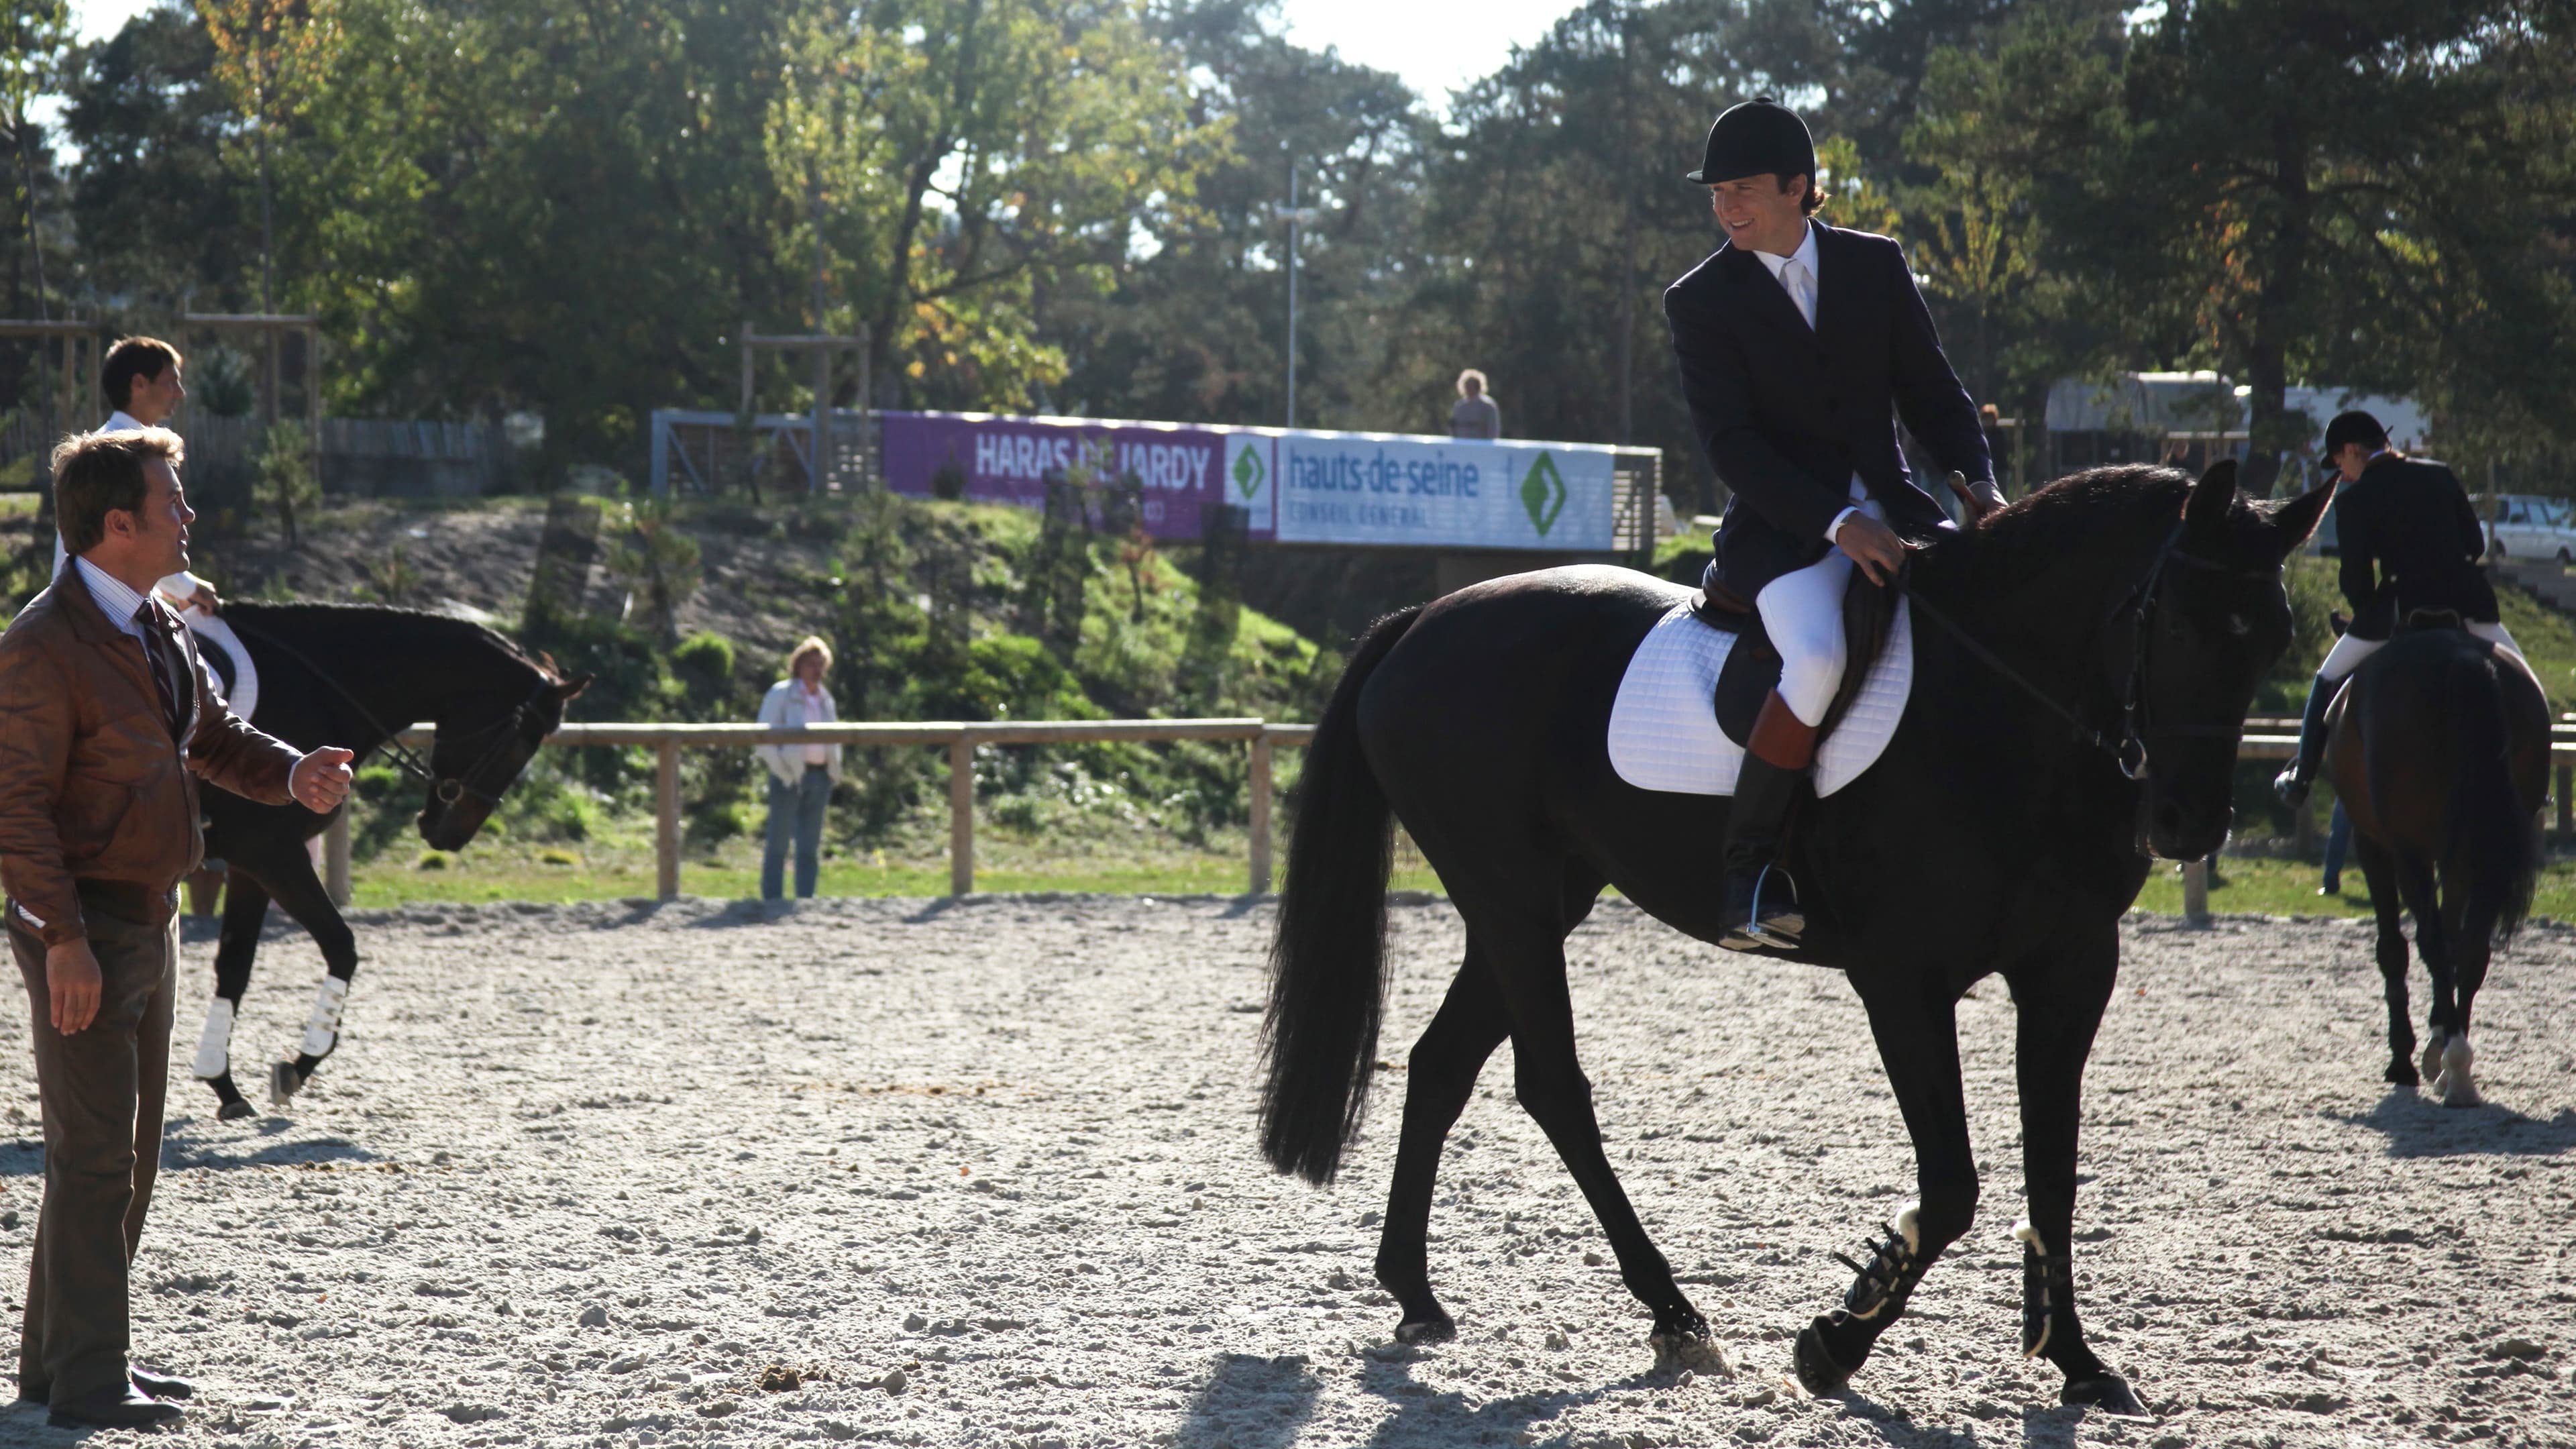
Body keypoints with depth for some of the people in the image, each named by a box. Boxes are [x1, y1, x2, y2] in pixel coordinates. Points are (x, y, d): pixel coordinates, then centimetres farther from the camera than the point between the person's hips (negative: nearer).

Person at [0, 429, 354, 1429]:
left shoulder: (156, 627, 11)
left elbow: (213, 737, 21)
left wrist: (292, 775, 0)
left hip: (148, 920, 9)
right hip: (81, 930, -9)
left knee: (127, 1152, 14)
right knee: (93, 1154, -7)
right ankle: (86, 1382, -3)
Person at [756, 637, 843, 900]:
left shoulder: (825, 698, 16)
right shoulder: (781, 694, -1)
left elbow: (833, 738, 25)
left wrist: (834, 773, 8)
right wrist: (783, 773, -13)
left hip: (819, 777, 6)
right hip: (790, 777, -6)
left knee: (810, 847, 6)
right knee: (778, 845, -4)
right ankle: (771, 903, -3)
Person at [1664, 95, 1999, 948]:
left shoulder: (1877, 267, 11)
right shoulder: (1701, 302, 1)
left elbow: (1931, 392, 14)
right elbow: (1729, 444, -9)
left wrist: (1978, 482, -6)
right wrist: (1837, 523, -20)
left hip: (1892, 509, 4)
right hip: (1781, 527, -4)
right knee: (1818, 658, -34)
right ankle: (1745, 872, -23)